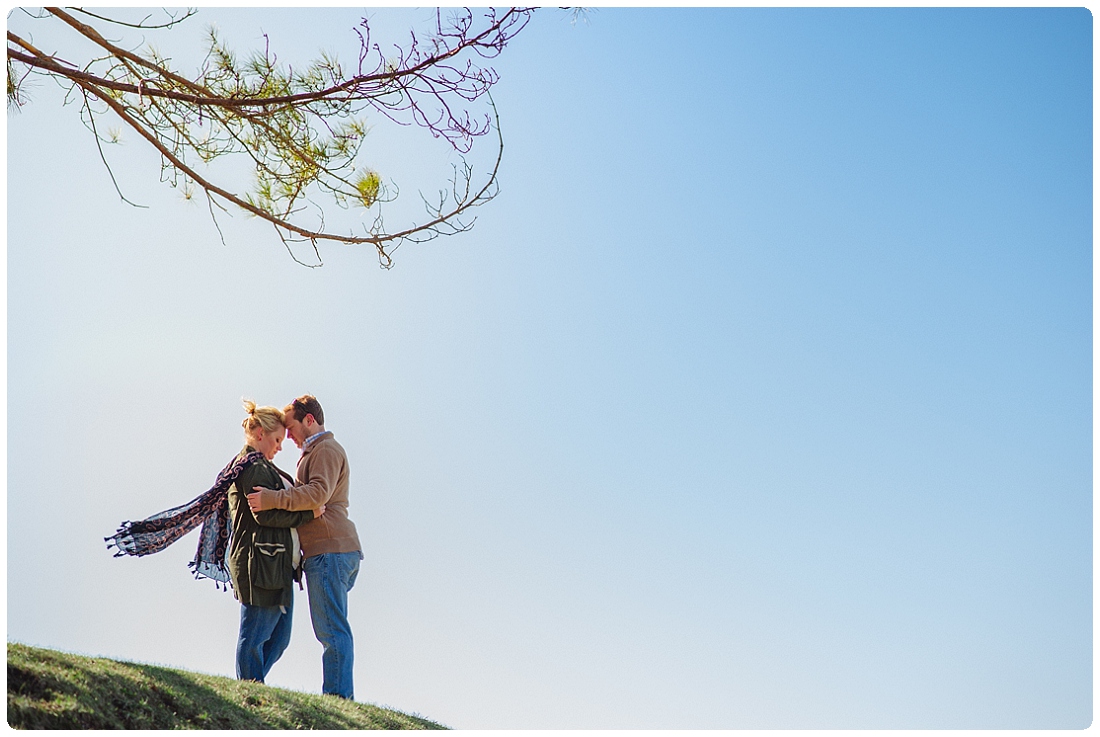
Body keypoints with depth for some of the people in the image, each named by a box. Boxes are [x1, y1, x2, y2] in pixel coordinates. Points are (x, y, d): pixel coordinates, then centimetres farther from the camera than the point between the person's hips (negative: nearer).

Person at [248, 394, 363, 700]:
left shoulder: (327, 448, -5)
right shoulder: (317, 451, 28)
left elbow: (318, 493, -22)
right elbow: (307, 494, 32)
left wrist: (274, 499, -26)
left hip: (329, 550, -10)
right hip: (335, 549, 11)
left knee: (331, 629, -12)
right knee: (333, 629, 9)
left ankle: (337, 696, -12)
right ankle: (341, 697, 10)